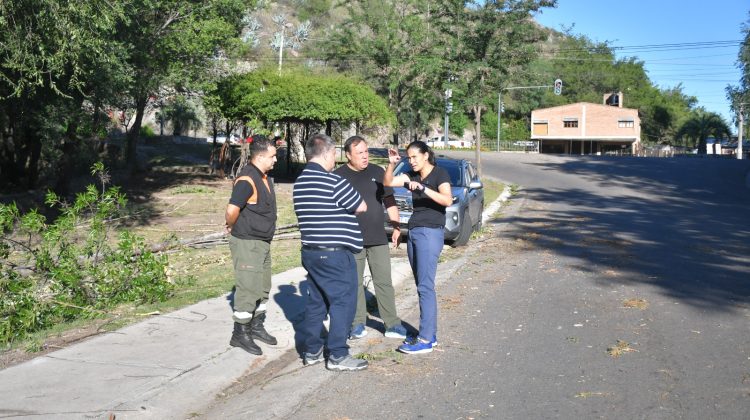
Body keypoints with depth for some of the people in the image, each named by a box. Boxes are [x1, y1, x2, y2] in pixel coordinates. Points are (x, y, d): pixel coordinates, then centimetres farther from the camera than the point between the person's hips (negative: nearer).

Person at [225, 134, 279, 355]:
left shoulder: (265, 177, 10)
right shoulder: (247, 180, -20)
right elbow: (232, 211, -27)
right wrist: (232, 227, -8)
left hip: (263, 242, 9)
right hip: (247, 243, -9)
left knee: (263, 287, 17)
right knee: (248, 289, -3)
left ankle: (256, 326, 31)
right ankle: (240, 334, 9)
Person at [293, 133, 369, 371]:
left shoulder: (299, 182, 9)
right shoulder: (334, 182, -16)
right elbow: (361, 207, -5)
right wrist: (344, 207, 14)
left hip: (310, 251, 8)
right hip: (335, 254, -8)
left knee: (316, 301, 15)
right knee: (343, 302, 0)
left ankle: (312, 351, 22)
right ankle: (338, 356, 3)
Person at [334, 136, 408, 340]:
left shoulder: (377, 172, 7)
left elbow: (390, 201, 12)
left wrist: (396, 227, 5)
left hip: (378, 239, 2)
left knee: (384, 282, 4)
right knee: (354, 284, 7)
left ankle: (392, 325, 10)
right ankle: (358, 324, 18)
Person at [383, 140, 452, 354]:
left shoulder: (440, 174, -5)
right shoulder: (411, 176, 14)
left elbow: (447, 200, -20)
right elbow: (388, 182, 6)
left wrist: (423, 188, -28)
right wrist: (392, 164, -9)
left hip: (430, 232, -7)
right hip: (413, 232, 7)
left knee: (425, 286, -10)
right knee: (421, 286, 8)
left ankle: (425, 340, -8)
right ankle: (429, 334, 13)